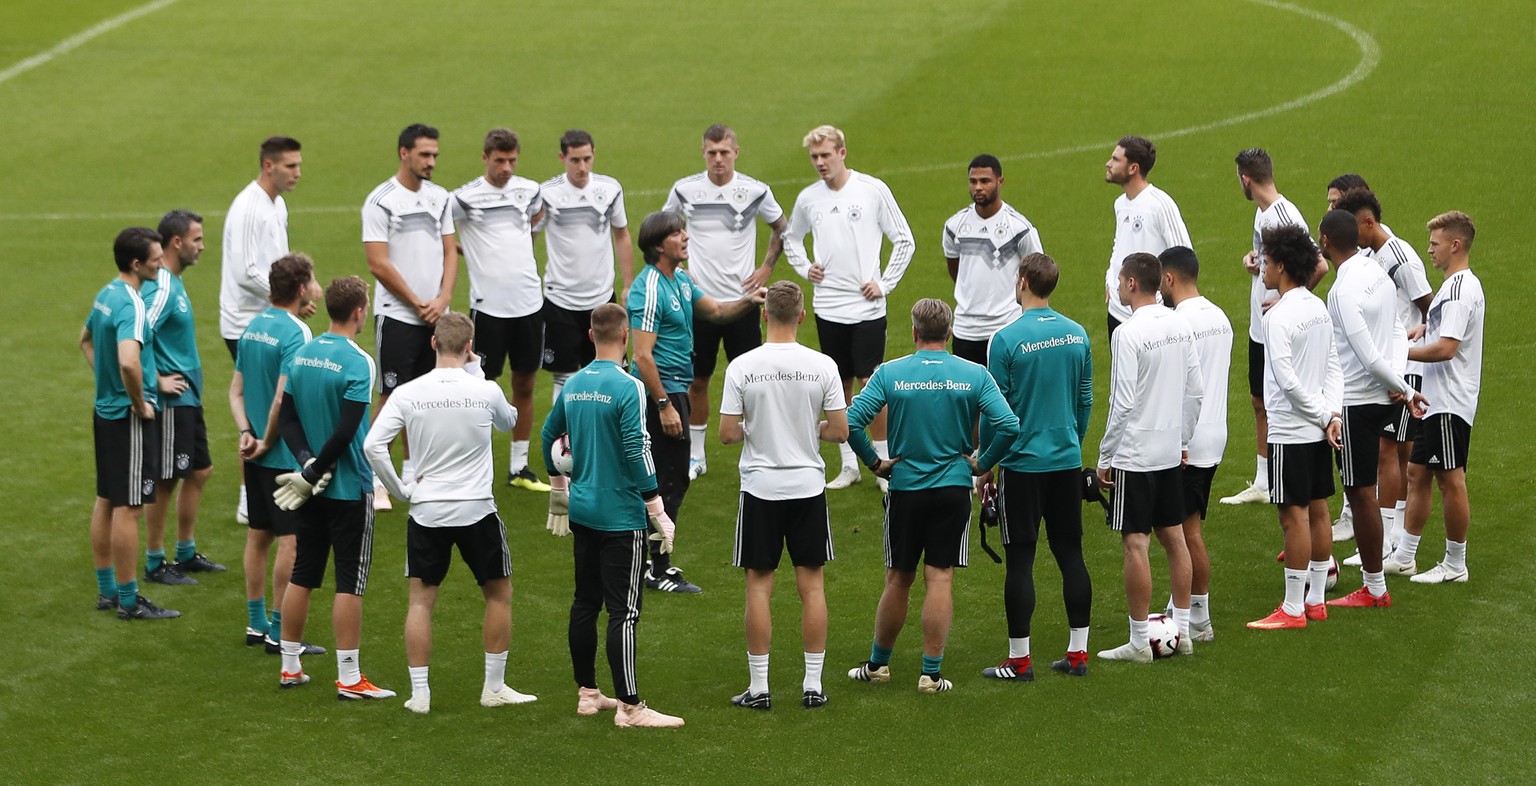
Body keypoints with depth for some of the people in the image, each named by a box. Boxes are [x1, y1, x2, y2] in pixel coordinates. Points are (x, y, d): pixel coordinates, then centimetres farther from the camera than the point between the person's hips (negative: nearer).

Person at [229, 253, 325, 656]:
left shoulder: (253, 327, 10)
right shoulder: (294, 333, -17)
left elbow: (237, 390, 10)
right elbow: (282, 398, -23)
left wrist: (247, 434, -1)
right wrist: (267, 443, -11)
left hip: (257, 455, 9)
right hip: (287, 455, -9)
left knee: (258, 537, 15)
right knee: (291, 541, -3)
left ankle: (256, 623, 22)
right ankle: (279, 633, -2)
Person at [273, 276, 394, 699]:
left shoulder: (302, 354, 4)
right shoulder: (358, 363, -17)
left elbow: (287, 417, 2)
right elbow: (346, 431, -22)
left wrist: (308, 463, -6)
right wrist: (313, 474, -12)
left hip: (315, 490, 6)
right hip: (350, 489, -6)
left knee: (302, 576, 14)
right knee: (350, 582, -1)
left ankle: (290, 667, 21)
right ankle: (349, 678, 1)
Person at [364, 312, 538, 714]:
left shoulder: (407, 394, -6)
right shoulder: (485, 391, -7)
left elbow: (372, 446, -10)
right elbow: (509, 420, 15)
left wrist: (400, 490, 2)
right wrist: (478, 372, 21)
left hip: (426, 511, 1)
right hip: (477, 510, -1)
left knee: (421, 600, 10)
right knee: (499, 593, 16)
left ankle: (419, 692, 5)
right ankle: (494, 686, 18)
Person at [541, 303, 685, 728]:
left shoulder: (573, 385, 6)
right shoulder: (627, 387, -15)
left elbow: (549, 434, 17)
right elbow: (636, 451, -18)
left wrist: (559, 489, 31)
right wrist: (656, 509, -12)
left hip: (582, 511, 7)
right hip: (620, 514, -7)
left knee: (585, 602, 15)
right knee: (624, 611, -5)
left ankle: (586, 692, 24)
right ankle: (629, 707, -3)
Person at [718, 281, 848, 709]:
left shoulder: (742, 367, -9)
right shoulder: (822, 366, -7)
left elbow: (726, 433, -8)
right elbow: (840, 430, -4)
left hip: (760, 487, -1)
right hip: (808, 485, 1)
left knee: (759, 585, 6)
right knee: (811, 583, 8)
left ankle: (759, 686, 6)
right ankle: (813, 685, 9)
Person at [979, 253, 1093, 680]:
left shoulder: (1007, 339, -13)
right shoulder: (1077, 334, 2)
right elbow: (1085, 400, 11)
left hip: (1023, 464, -5)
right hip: (1068, 462, 5)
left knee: (1020, 560, 0)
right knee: (1070, 554, 10)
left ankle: (1018, 660, 4)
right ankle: (1077, 653, 14)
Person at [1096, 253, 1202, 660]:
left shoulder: (1129, 334, -18)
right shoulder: (1180, 326, 5)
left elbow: (1122, 403, -18)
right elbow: (1196, 392, 10)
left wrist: (1105, 456, -10)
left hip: (1135, 455, -8)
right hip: (1171, 451, 8)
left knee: (1135, 543, -2)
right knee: (1174, 537, 14)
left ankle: (1139, 642, 1)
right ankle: (1181, 631, 19)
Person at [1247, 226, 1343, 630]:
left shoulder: (1279, 316, -17)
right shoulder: (1319, 308, 9)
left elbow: (1287, 380, -21)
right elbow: (1334, 366, 7)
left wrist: (1321, 414, -12)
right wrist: (1332, 415, -1)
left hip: (1290, 430, -9)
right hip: (1319, 429, 9)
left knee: (1294, 514, -5)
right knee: (1317, 510, 13)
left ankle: (1293, 609, -1)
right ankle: (1315, 599, 21)